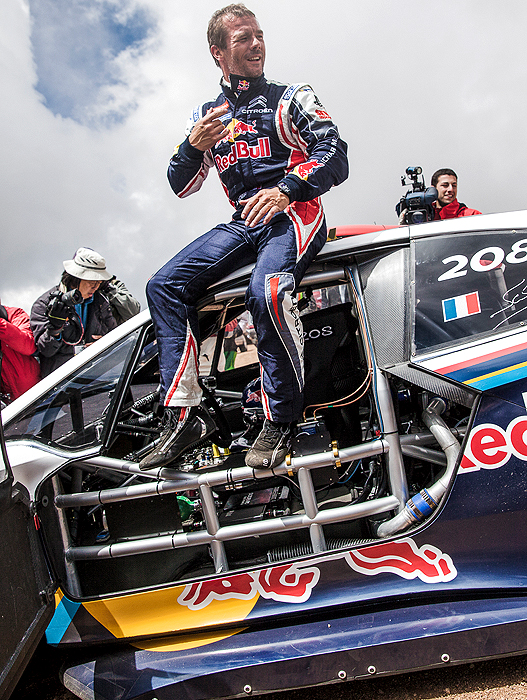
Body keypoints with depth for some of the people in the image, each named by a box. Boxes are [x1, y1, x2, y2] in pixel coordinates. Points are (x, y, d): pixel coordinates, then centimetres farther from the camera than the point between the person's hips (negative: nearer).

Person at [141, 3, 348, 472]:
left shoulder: (291, 98, 8)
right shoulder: (206, 115, 19)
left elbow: (337, 158, -4)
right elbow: (182, 187, 16)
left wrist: (286, 190, -22)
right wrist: (193, 148, -6)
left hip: (293, 214, -5)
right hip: (242, 222, 5)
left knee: (266, 291, -36)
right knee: (164, 286, -14)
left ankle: (281, 420, -23)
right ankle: (184, 414, -16)